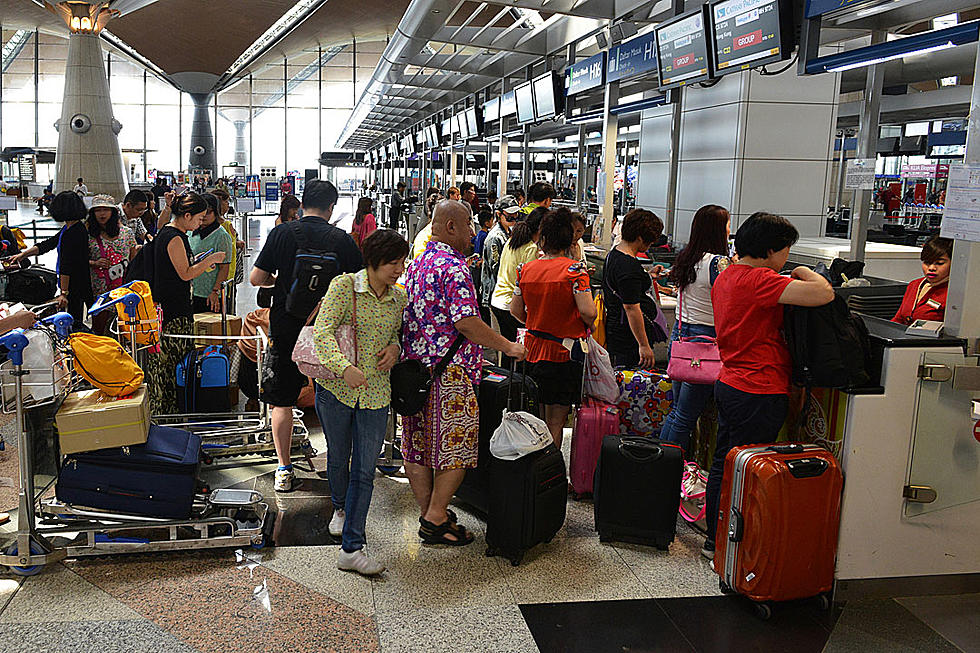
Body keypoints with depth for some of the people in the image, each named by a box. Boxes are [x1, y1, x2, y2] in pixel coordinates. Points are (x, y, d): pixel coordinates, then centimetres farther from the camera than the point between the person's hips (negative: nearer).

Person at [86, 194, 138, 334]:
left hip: (124, 289, 1)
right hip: (100, 289, -1)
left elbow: (134, 260, 14)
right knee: (98, 330, 1)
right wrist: (94, 263, -10)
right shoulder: (89, 234, 1)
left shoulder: (126, 232, 5)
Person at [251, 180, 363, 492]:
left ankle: (284, 470, 15)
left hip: (285, 328, 0)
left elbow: (256, 278, -3)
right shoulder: (342, 239, -5)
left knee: (281, 401, 11)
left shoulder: (281, 233, -3)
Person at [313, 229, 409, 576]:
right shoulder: (344, 286, -9)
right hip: (336, 387, -2)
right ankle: (341, 508, 47)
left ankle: (351, 549, 4)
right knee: (338, 459, 16)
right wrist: (345, 367, -35)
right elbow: (322, 331, -18)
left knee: (364, 470, -1)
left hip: (376, 393, 3)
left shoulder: (400, 298, 4)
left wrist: (395, 348, -4)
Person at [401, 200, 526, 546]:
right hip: (448, 371, -9)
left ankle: (427, 511, 23)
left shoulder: (417, 263, 14)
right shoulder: (454, 267, -15)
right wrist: (507, 347, -12)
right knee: (455, 445, 1)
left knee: (418, 444, 12)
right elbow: (466, 323, -22)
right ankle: (436, 519, 4)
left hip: (414, 363, 9)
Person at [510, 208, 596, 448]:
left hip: (533, 348, 4)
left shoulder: (526, 269, 0)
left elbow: (516, 311, 8)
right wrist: (589, 326, 1)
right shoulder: (574, 269, -13)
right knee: (556, 420, 5)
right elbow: (588, 312, -20)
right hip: (564, 354, -4)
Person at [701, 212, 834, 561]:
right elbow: (823, 294, -29)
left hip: (729, 384, 10)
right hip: (759, 393, -10)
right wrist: (806, 274, -7)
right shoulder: (759, 280, -20)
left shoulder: (725, 277, 10)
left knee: (723, 464, 17)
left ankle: (715, 538, 29)